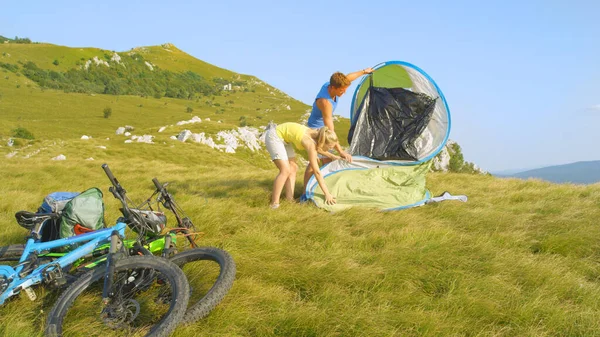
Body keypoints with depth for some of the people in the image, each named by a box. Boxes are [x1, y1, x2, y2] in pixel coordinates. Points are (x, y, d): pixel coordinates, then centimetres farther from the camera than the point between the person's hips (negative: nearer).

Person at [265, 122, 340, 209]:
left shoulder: (316, 135, -7)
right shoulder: (311, 144, -29)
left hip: (283, 138, 10)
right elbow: (317, 171, -27)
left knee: (293, 168, 8)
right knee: (286, 170, -16)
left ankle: (289, 199, 11)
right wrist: (327, 194, -25)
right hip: (274, 136, -10)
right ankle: (274, 204, -10)